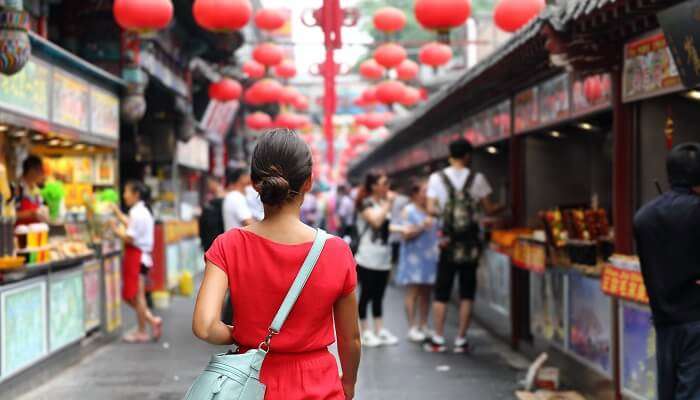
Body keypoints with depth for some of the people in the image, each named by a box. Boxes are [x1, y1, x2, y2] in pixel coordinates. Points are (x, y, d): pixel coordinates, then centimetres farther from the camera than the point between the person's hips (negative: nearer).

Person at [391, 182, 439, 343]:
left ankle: (423, 326, 13)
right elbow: (406, 234, -10)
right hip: (414, 256, -6)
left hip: (430, 257, 6)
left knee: (426, 293, 7)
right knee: (413, 291, -6)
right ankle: (412, 328, -4)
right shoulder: (409, 211, -3)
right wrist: (421, 227, -20)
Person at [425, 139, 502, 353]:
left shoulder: (437, 178, -2)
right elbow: (489, 209, 1)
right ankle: (461, 340, 8)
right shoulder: (477, 178, -2)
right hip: (470, 242, 0)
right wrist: (503, 206, 21)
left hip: (449, 242, 0)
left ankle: (438, 339, 9)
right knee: (467, 293, 7)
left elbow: (431, 209, -5)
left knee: (442, 292, 8)